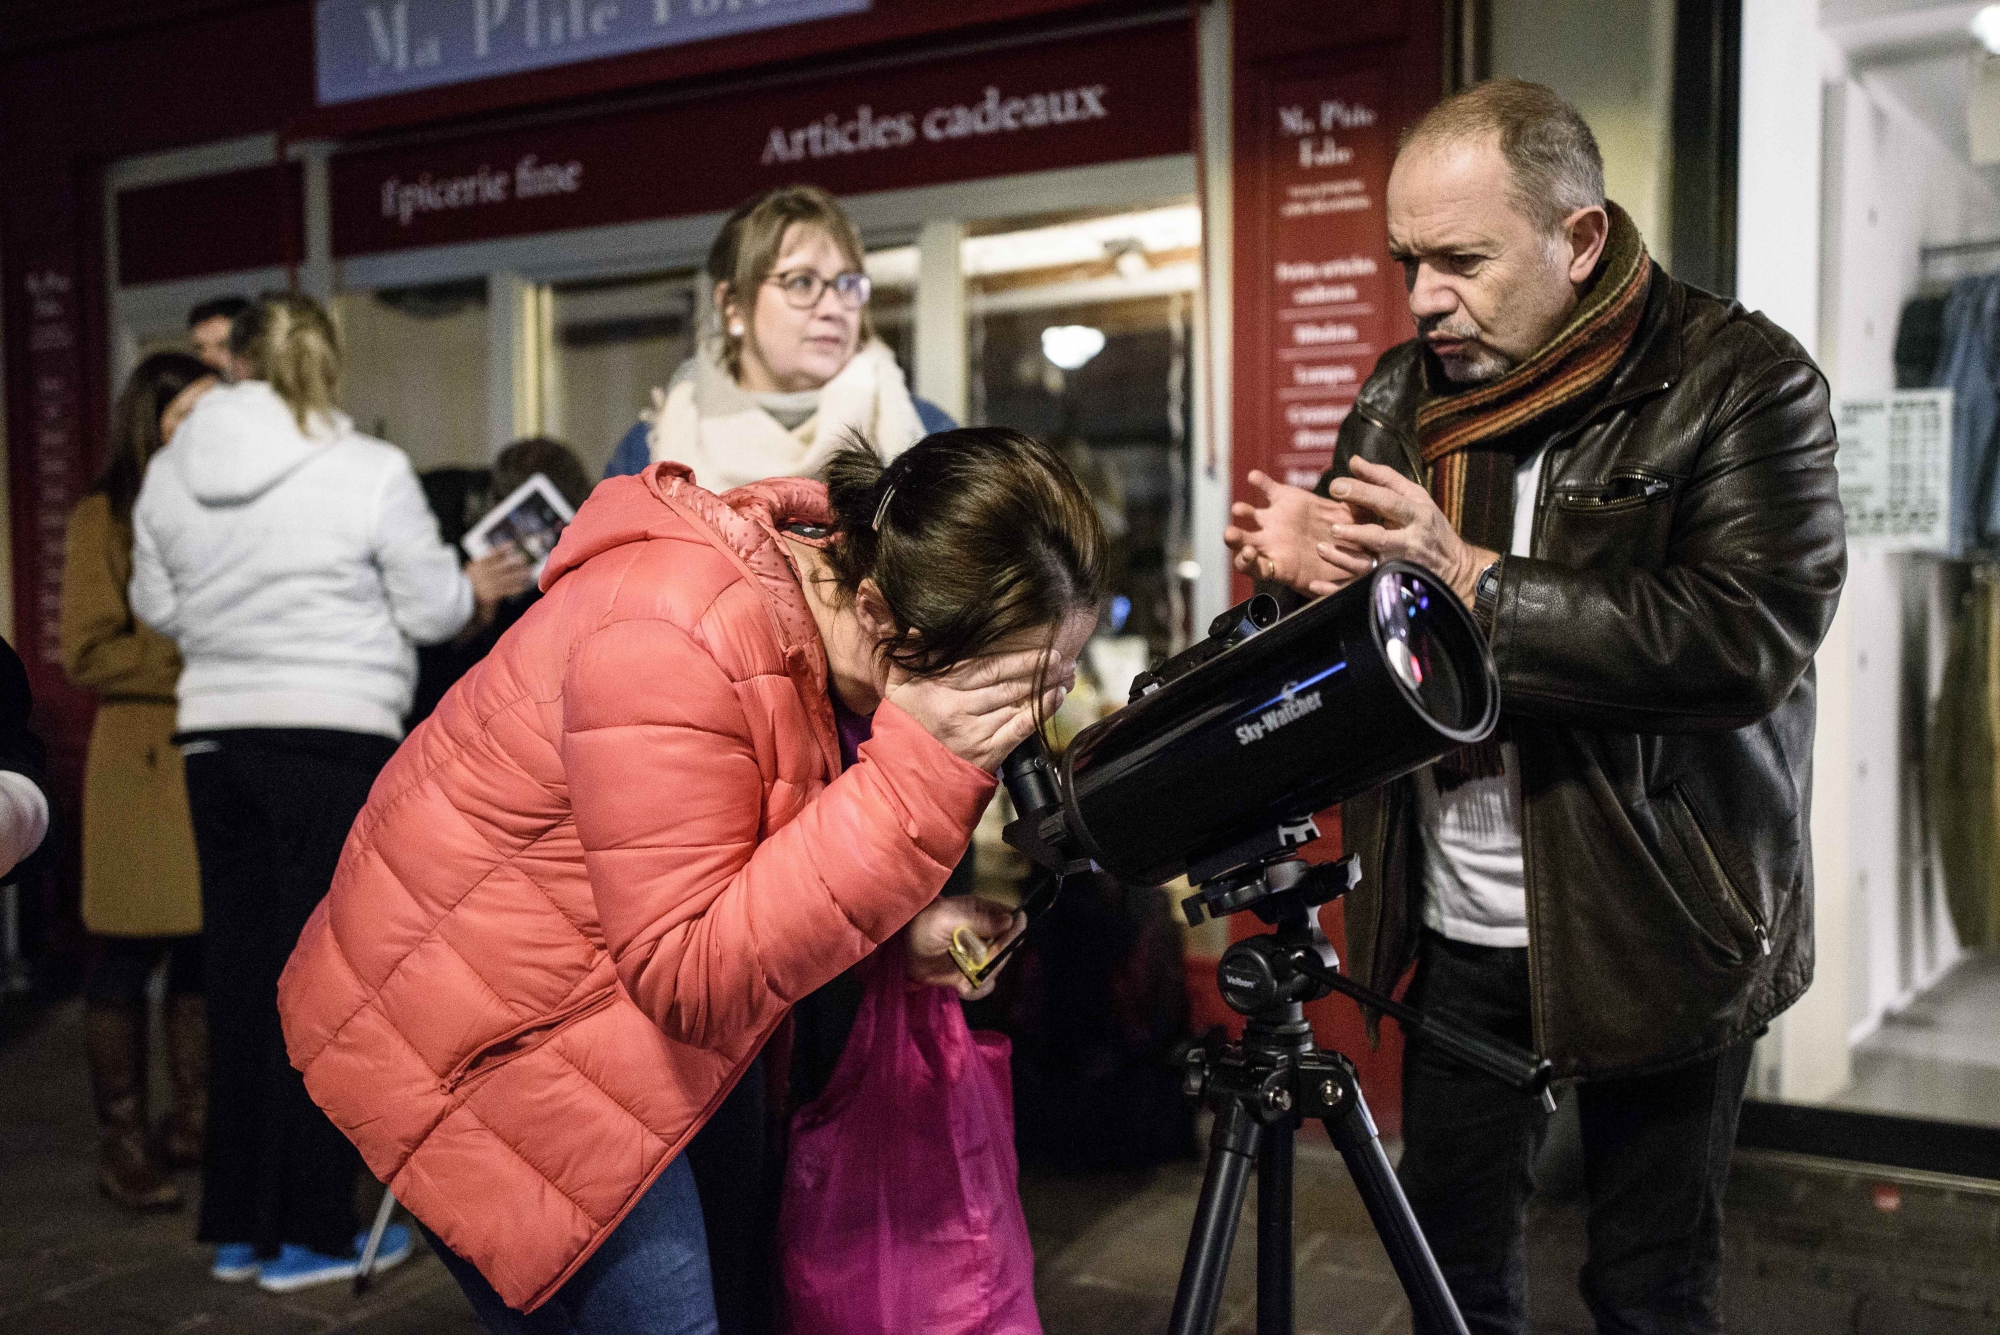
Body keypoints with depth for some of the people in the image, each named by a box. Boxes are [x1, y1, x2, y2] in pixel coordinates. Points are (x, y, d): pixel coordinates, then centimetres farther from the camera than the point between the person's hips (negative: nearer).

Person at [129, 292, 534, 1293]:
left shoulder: (171, 472, 6)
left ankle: (237, 1226, 22)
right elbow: (430, 610, -4)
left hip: (216, 740, 5)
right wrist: (477, 588, 16)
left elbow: (156, 608, 14)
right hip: (333, 741, -5)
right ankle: (308, 1233, 10)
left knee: (240, 976, 13)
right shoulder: (371, 471, -9)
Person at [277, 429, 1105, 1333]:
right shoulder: (675, 645, -32)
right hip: (474, 1049, -8)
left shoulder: (835, 590, -5)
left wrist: (900, 924, -12)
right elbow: (690, 977, -31)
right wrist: (921, 774, -36)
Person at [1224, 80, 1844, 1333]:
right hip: (1457, 931, 5)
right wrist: (1308, 569, -11)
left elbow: (1750, 642, -25)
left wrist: (1468, 578, -26)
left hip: (1659, 934, -4)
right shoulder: (1403, 390, 5)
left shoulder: (1746, 381, -12)